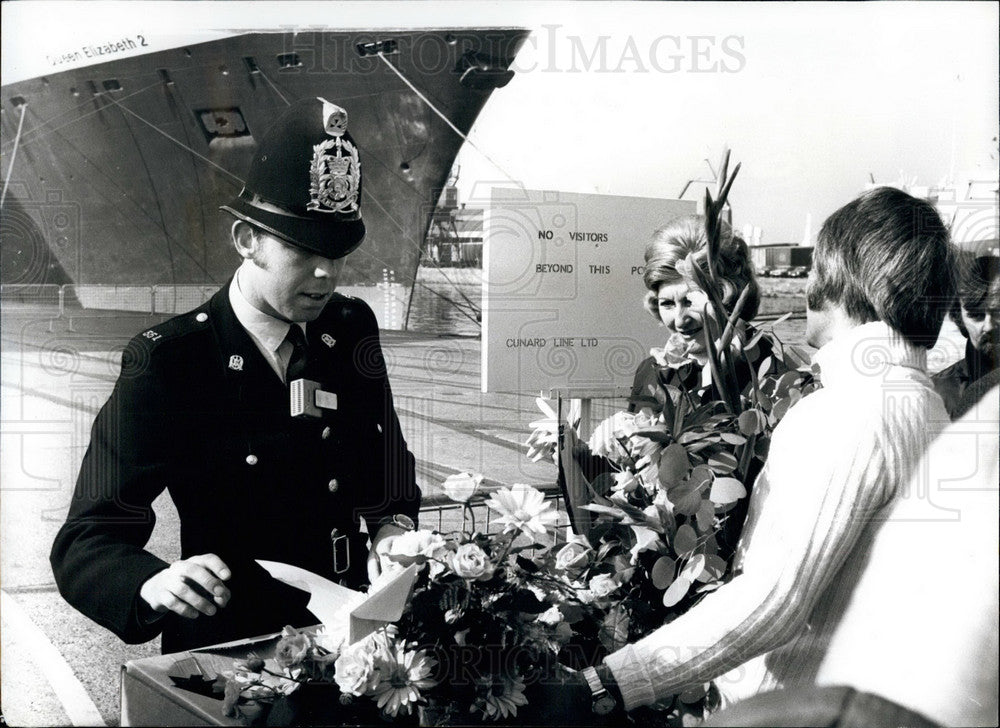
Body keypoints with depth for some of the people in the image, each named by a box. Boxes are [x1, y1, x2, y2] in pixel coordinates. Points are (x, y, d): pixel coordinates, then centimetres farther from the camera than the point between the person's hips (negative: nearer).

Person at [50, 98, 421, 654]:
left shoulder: (353, 330, 6)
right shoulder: (164, 362, -8)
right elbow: (85, 546, -10)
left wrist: (392, 528, -6)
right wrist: (156, 583, -31)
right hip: (226, 648, -3)